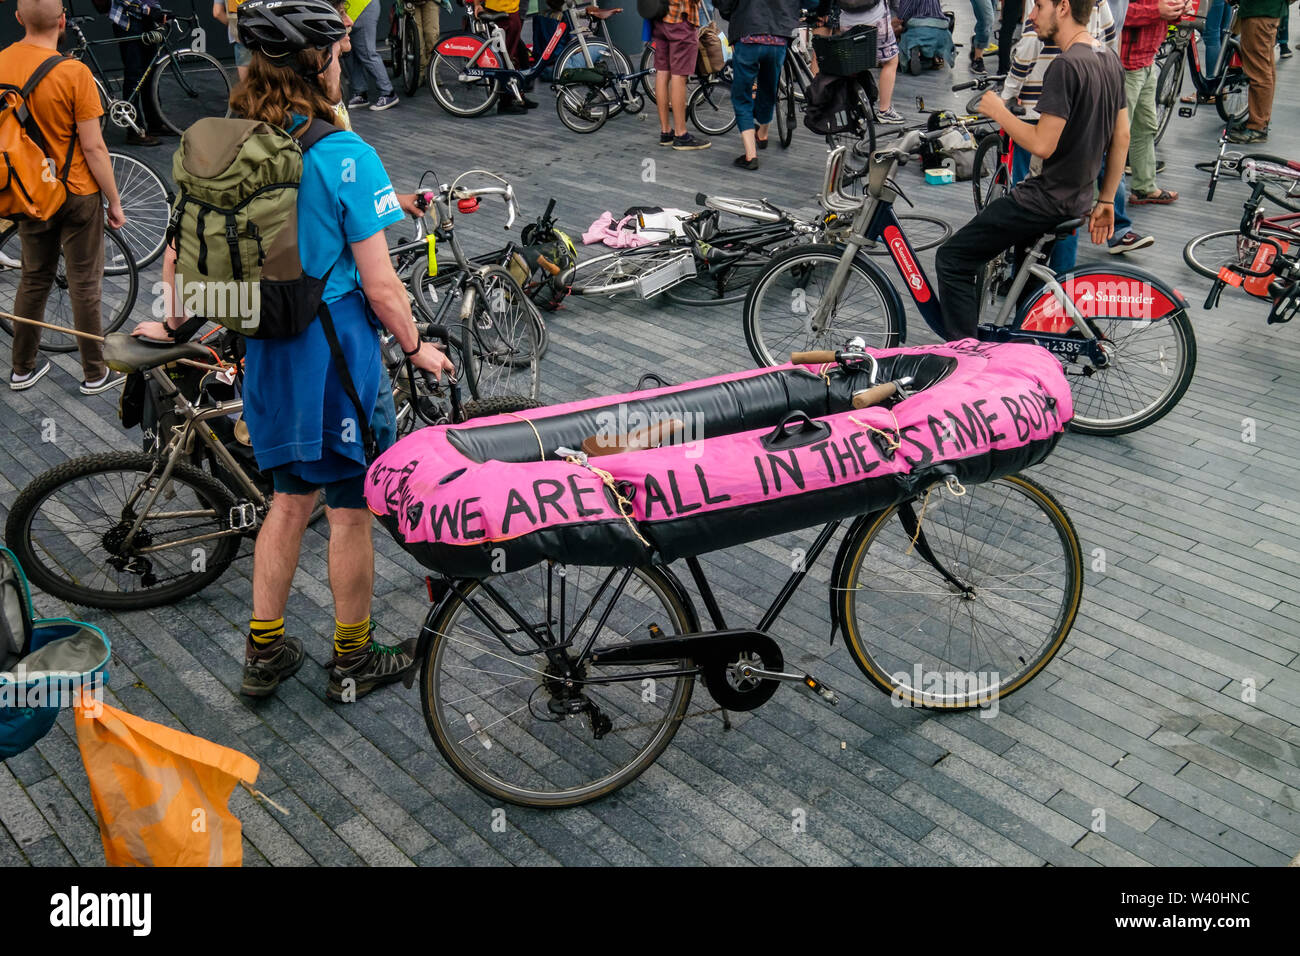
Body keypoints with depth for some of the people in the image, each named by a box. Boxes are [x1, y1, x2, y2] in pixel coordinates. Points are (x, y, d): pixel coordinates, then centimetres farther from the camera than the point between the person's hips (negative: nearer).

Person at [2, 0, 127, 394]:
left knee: (33, 281, 19)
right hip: (77, 197, -5)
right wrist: (115, 202, -7)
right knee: (84, 287, 7)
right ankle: (95, 374, 18)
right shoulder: (74, 73, -20)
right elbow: (93, 148, -18)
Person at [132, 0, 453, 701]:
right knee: (350, 510, 9)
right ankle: (352, 661, 25)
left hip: (264, 352, 6)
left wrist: (175, 323, 25)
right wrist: (417, 349, -1)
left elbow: (178, 255, 8)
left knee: (290, 496, 21)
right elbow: (380, 286, -16)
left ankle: (263, 651, 30)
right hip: (337, 353, -6)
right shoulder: (344, 156, -18)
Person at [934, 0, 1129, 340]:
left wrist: (998, 112, -10)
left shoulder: (1066, 66, -21)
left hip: (1046, 201, -10)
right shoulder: (1110, 58, 9)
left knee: (952, 260, -4)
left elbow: (1043, 144, -25)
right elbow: (1122, 137, 14)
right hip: (1077, 199, 10)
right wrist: (1106, 201, 19)